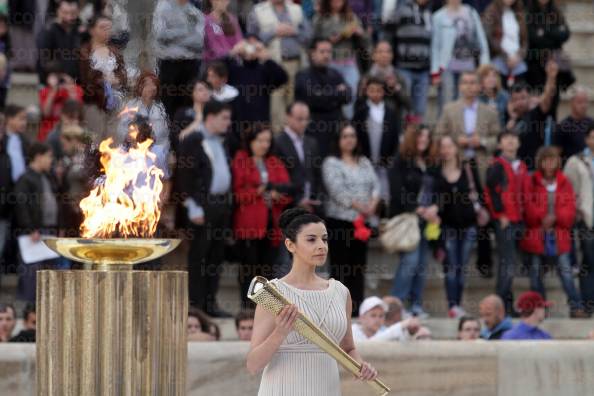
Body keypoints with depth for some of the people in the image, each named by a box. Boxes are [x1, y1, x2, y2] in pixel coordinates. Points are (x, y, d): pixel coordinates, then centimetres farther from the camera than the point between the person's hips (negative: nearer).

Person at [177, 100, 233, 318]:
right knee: (199, 255, -4)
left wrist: (228, 201, 13)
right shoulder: (192, 142, -8)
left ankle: (210, 302, 15)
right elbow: (185, 176, -12)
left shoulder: (220, 142, 17)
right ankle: (196, 304, -1)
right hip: (203, 206, -8)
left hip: (222, 204, 8)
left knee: (216, 255, 9)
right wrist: (193, 207, -16)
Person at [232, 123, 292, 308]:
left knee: (267, 269, 4)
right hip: (248, 223, -4)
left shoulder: (275, 164, 18)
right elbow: (237, 193, -4)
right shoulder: (240, 162, 3)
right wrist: (258, 191, -14)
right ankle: (247, 308, -5)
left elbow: (286, 191, 10)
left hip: (271, 223, 4)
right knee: (249, 267, -6)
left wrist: (277, 194, -10)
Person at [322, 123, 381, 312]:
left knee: (359, 266, 6)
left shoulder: (364, 162, 16)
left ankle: (358, 305, 10)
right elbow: (337, 190, -13)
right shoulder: (331, 163, -3)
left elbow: (375, 184, 9)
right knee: (340, 266, -5)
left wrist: (372, 204, -11)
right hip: (340, 220, -6)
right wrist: (360, 207, -14)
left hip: (363, 222, 6)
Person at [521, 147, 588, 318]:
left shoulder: (565, 184, 7)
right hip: (536, 235, -1)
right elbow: (528, 208, -7)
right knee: (536, 273, 6)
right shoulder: (530, 183, 1)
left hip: (559, 236, 1)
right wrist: (543, 218, -17)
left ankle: (576, 308, -3)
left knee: (566, 271, -5)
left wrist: (554, 217, -17)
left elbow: (570, 211, 0)